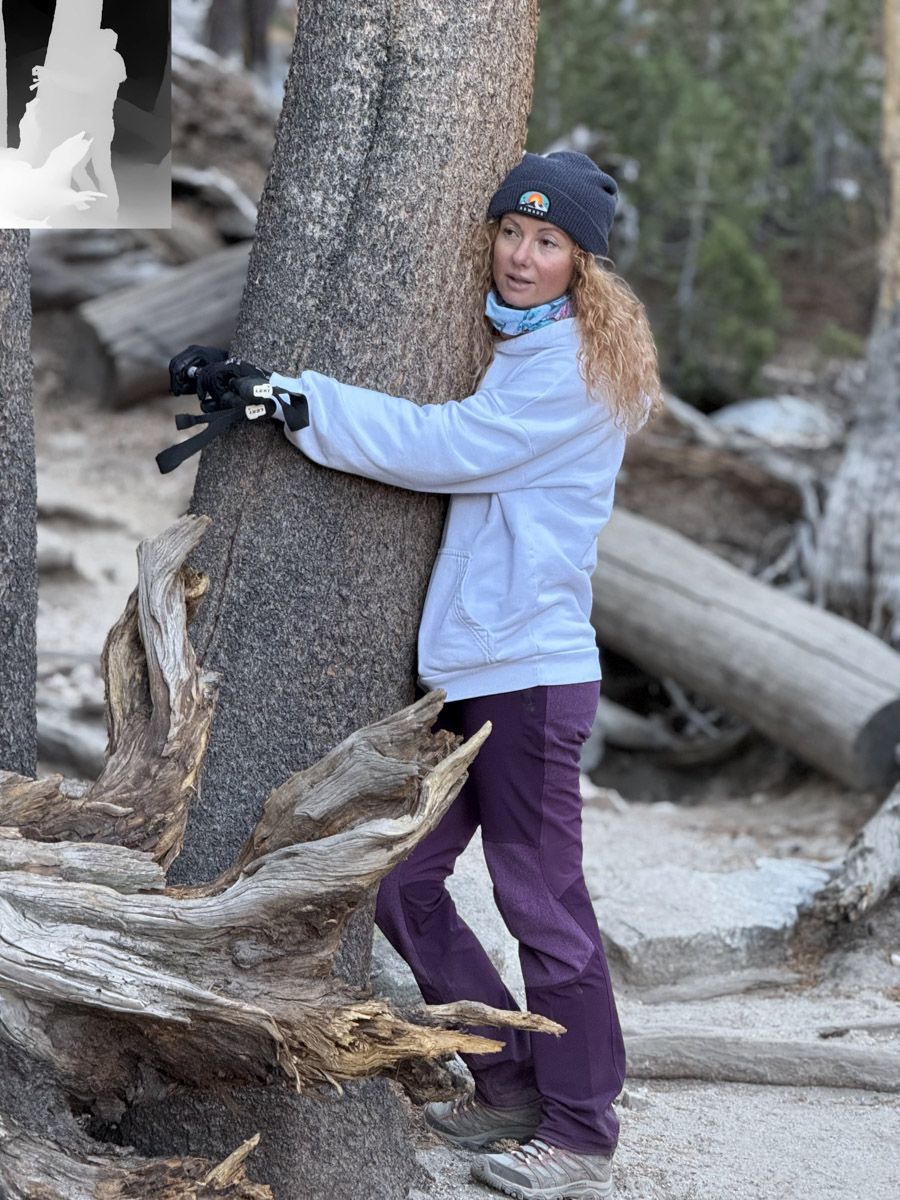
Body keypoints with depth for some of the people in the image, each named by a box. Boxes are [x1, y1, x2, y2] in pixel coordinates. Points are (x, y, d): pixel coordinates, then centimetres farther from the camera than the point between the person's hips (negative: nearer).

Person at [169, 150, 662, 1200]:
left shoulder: (575, 366, -10)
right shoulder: (494, 346, 17)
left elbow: (447, 447, -18)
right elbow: (412, 406, 22)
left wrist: (285, 397, -17)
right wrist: (250, 389, 7)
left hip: (531, 670, -9)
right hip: (459, 669, 9)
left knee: (541, 900, -2)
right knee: (397, 880, 11)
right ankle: (511, 1084, 25)